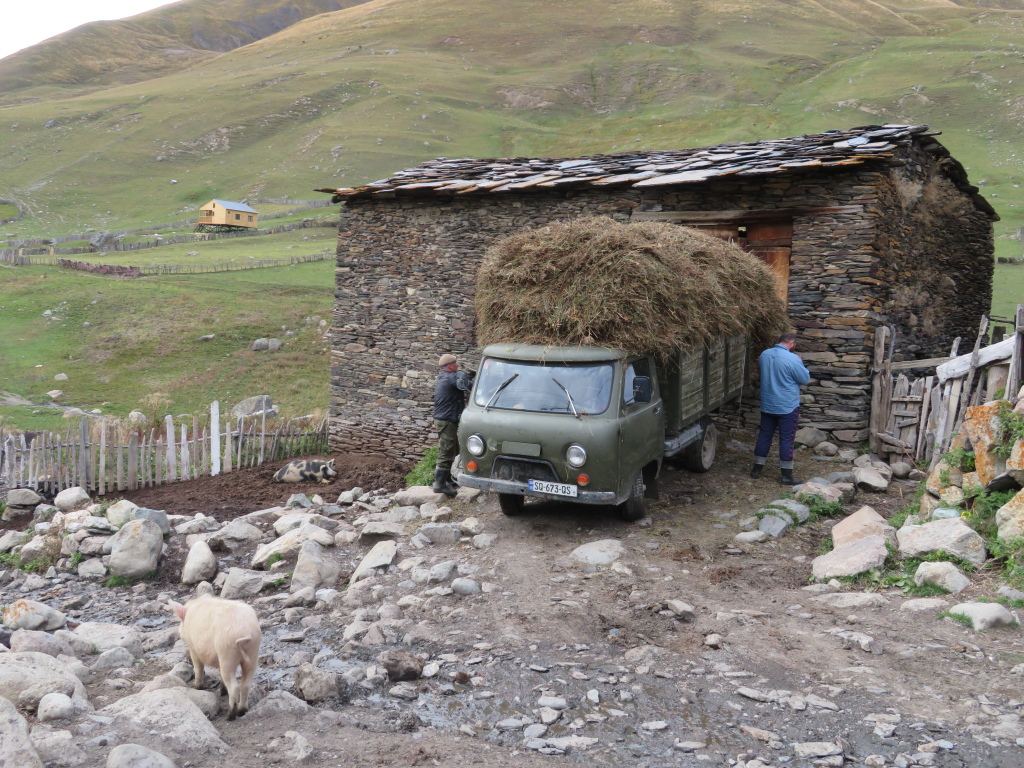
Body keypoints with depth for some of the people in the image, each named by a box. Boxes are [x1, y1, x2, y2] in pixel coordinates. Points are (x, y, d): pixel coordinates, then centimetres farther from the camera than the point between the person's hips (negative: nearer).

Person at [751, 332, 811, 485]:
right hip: (787, 407, -5)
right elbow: (805, 379, -10)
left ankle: (757, 469, 20)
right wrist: (799, 362, 6)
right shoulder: (792, 359, -19)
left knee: (764, 435, 14)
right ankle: (786, 475, 6)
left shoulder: (764, 354, 1)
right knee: (786, 439, 2)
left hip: (767, 405, 6)